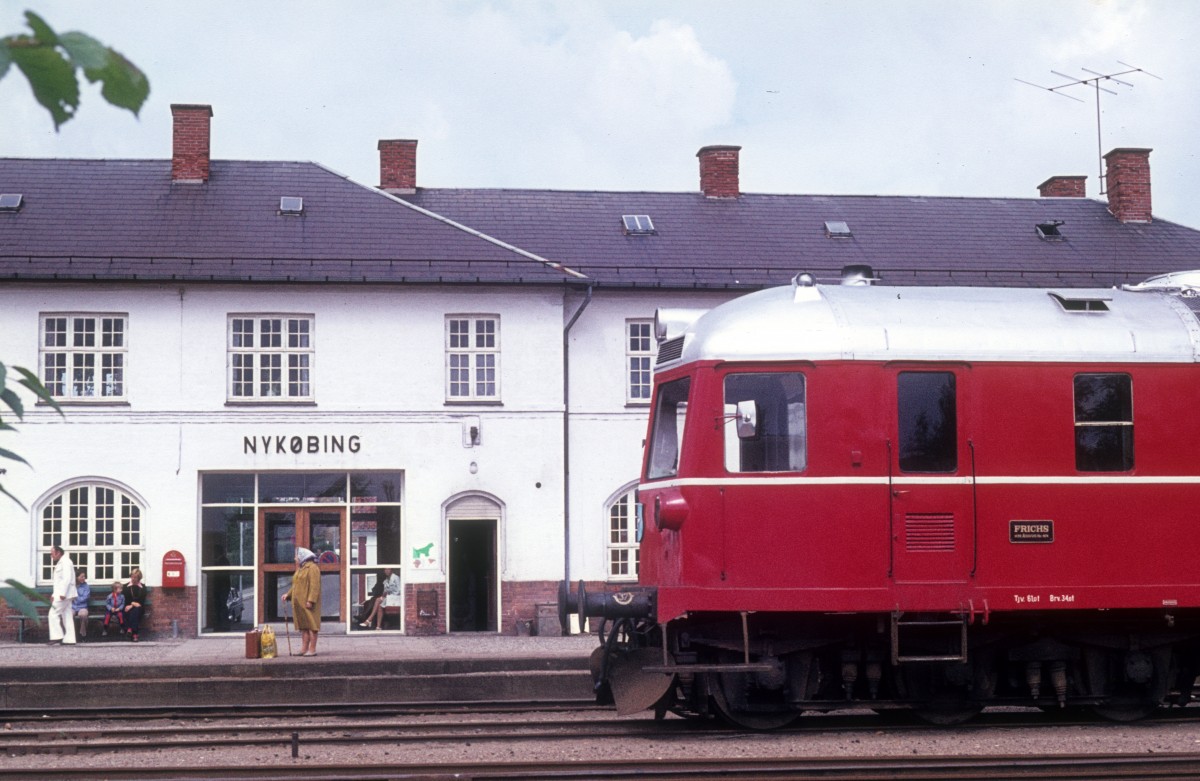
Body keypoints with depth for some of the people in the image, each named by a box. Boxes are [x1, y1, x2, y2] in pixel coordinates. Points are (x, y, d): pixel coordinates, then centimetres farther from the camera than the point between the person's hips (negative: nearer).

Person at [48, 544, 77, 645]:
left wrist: (62, 594, -24)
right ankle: (69, 639, 5)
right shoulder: (60, 563, 22)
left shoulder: (65, 562, -10)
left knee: (53, 614, -11)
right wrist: (54, 594, 20)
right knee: (67, 617, 6)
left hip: (63, 594, -10)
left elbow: (67, 579, -20)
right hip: (62, 594, 10)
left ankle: (57, 636, -12)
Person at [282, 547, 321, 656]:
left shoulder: (312, 568, -11)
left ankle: (312, 649, -7)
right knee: (303, 627, 11)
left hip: (308, 603, -10)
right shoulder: (300, 569, 20)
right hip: (299, 604, 10)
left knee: (311, 626, -7)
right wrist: (288, 594, 11)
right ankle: (304, 649, 15)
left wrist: (310, 600, -25)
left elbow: (314, 586, -19)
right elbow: (296, 585, 25)